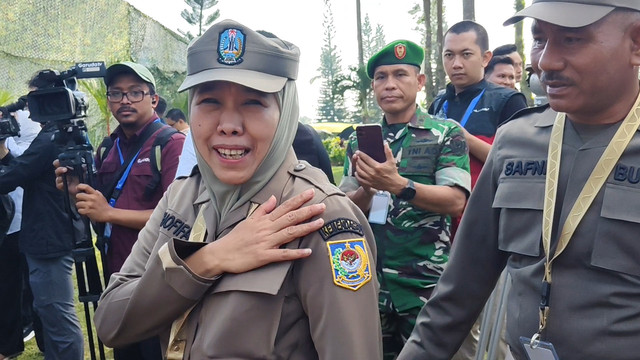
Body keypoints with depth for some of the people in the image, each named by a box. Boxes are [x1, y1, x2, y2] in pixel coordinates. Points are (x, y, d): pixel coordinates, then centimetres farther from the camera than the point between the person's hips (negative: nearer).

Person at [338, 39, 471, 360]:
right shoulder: (359, 141, 8)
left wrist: (398, 184, -30)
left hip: (426, 284, -3)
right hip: (369, 282, 4)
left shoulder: (446, 134, -3)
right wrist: (366, 190, -19)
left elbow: (455, 201, -15)